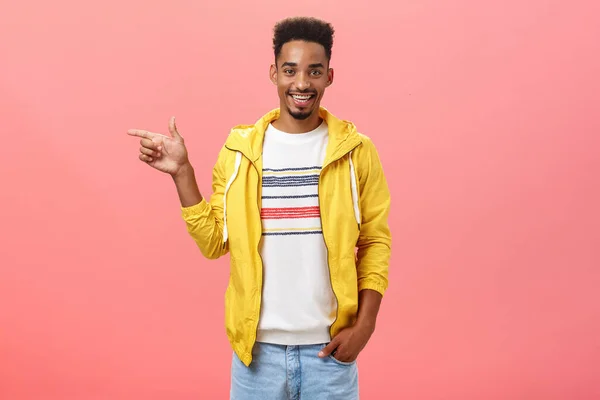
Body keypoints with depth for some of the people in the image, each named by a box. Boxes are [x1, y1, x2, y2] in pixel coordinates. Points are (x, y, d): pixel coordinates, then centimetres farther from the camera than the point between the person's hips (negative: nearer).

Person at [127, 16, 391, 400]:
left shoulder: (357, 151, -3)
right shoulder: (239, 150, -1)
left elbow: (375, 242, 0)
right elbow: (214, 242, -1)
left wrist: (364, 325, -7)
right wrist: (182, 171, -9)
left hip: (330, 347, 0)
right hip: (258, 345, 1)